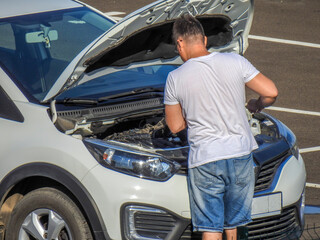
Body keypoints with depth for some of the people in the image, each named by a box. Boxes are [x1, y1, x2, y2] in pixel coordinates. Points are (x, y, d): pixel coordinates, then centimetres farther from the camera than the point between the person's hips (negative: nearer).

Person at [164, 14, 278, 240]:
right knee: (232, 222, 19)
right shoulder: (235, 62, -4)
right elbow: (271, 92, -4)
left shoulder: (175, 78, -6)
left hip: (205, 161, -3)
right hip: (240, 154, 3)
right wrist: (256, 105, 18)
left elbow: (175, 126, 3)